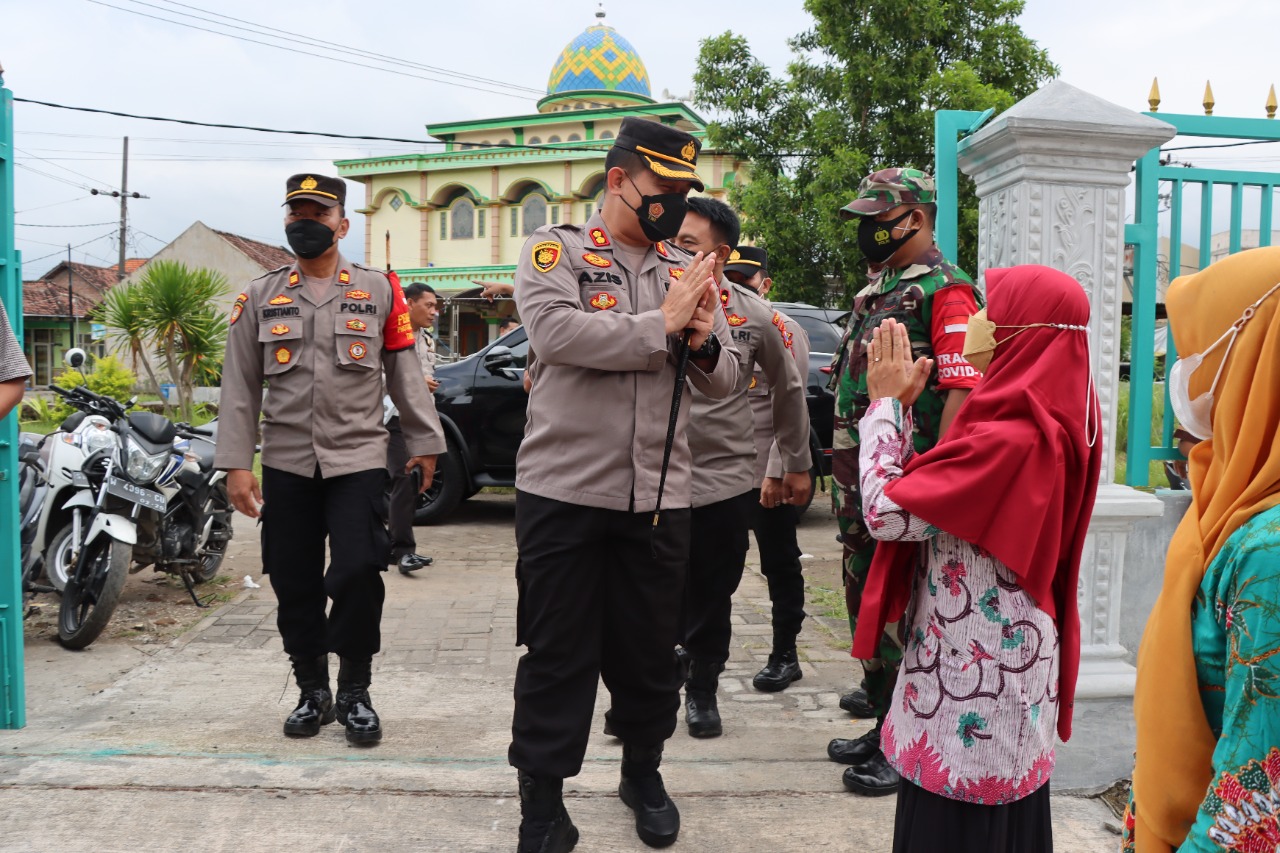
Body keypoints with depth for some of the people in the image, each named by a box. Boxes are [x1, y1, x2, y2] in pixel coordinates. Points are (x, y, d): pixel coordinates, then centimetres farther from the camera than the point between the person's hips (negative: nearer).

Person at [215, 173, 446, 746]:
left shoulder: (378, 291, 6)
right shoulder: (260, 297, 8)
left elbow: (404, 372, 8)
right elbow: (239, 387, 5)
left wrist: (424, 442, 6)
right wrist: (235, 464, -2)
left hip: (358, 459, -2)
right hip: (287, 464, 2)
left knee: (357, 574, -11)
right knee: (295, 585, 6)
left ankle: (355, 693, 8)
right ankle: (312, 691, 23)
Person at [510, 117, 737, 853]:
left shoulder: (688, 270, 12)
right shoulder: (556, 250, -2)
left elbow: (726, 381, 10)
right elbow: (556, 334, -22)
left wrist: (703, 341, -13)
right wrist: (661, 323, -15)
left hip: (660, 496, 4)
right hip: (565, 489, -4)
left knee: (651, 649, 16)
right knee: (558, 653, 6)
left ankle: (644, 772, 38)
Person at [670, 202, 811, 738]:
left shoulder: (755, 316, -2)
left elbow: (789, 388, 12)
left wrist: (798, 464, 16)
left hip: (724, 479, 1)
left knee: (712, 598, 13)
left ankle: (702, 690, 33)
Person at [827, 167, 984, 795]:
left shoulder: (944, 290, -12)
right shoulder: (877, 289, 18)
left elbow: (962, 389, -20)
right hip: (858, 472, 9)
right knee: (863, 593, 17)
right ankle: (879, 701, 32)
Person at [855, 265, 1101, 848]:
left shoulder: (1009, 439, -26)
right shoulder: (1051, 419, 5)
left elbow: (885, 510, -23)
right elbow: (929, 489, 10)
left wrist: (886, 403, -12)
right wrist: (902, 405, 4)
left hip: (972, 679, -9)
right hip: (1005, 669, 9)